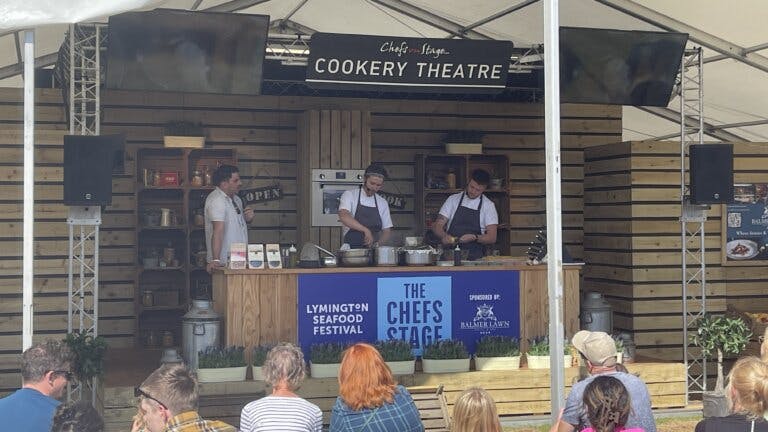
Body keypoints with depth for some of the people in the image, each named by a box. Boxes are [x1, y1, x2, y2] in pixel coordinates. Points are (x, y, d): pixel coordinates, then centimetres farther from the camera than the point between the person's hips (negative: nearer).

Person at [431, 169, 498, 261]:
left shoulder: (488, 205, 6)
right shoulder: (453, 199, 9)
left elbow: (492, 238, 2)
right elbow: (437, 226, 7)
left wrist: (474, 237, -17)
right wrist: (444, 236, -15)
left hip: (474, 258, -1)